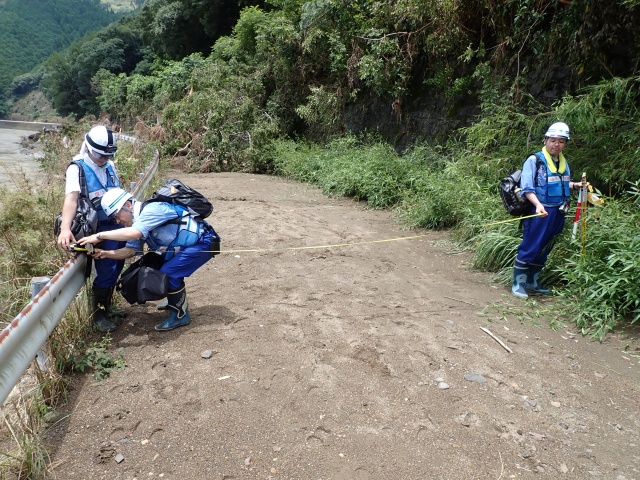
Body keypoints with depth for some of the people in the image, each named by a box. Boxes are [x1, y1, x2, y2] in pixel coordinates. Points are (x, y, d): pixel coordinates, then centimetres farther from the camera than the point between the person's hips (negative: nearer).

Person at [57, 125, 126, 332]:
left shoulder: (110, 165, 9)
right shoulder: (77, 168, -11)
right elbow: (71, 199, -26)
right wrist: (65, 228, -39)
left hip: (118, 224, 7)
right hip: (99, 229, -7)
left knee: (115, 270, 14)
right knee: (106, 273, -6)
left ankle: (107, 308, 32)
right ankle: (98, 316, 12)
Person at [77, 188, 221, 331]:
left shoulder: (152, 209, -23)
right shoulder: (137, 222, 6)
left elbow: (133, 233, -37)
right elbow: (130, 250, 5)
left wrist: (99, 236, -31)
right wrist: (105, 253, -10)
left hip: (203, 243, -10)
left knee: (168, 273, -19)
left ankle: (180, 315, -1)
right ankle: (176, 299, 35)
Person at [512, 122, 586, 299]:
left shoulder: (563, 162, 12)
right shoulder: (534, 160, -10)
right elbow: (527, 188, -17)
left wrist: (575, 185, 6)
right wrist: (538, 205, -30)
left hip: (558, 214, 7)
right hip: (539, 212, -7)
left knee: (543, 250, 15)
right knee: (529, 248, -5)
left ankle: (533, 282, 26)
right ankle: (518, 284, 5)